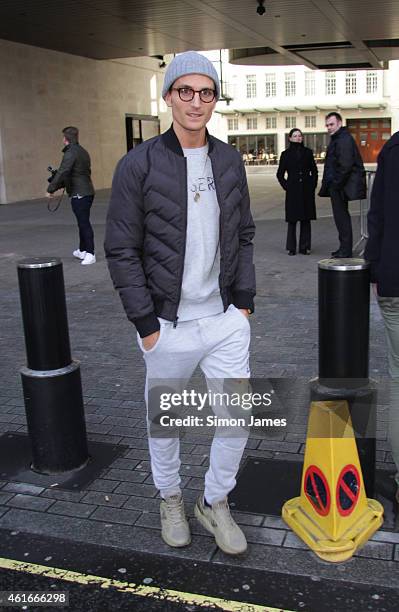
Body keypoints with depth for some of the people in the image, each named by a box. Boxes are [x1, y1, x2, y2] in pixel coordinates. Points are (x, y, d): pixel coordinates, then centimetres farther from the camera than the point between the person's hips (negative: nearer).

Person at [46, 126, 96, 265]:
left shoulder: (70, 153, -14)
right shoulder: (83, 152, 15)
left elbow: (62, 173, -22)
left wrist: (51, 189, -14)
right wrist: (60, 185, 24)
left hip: (79, 194, -9)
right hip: (87, 192, 9)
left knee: (84, 223, -7)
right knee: (83, 222, 17)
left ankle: (90, 254, -6)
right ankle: (82, 250, 28)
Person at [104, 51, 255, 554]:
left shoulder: (229, 160, 5)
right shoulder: (139, 165, -9)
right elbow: (121, 251, -9)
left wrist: (244, 300, 5)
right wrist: (146, 323, -12)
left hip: (226, 320, 4)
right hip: (169, 325, -3)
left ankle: (215, 503, 31)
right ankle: (170, 499, 40)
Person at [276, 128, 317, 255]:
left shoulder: (308, 152, 8)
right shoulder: (286, 154, 4)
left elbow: (314, 171, 14)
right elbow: (280, 175, 8)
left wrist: (313, 186, 4)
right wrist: (286, 187, -1)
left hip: (307, 190, 2)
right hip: (293, 191, -2)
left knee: (306, 219, 3)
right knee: (292, 219, -1)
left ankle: (305, 247, 10)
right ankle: (291, 248, 6)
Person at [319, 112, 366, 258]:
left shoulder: (344, 139, -14)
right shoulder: (336, 139, 19)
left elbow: (345, 166, -22)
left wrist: (336, 184, -18)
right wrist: (328, 184, 14)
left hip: (340, 186, -11)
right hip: (336, 185, 11)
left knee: (341, 216, -7)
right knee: (341, 215, 14)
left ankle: (345, 250, -3)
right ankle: (344, 247, 22)